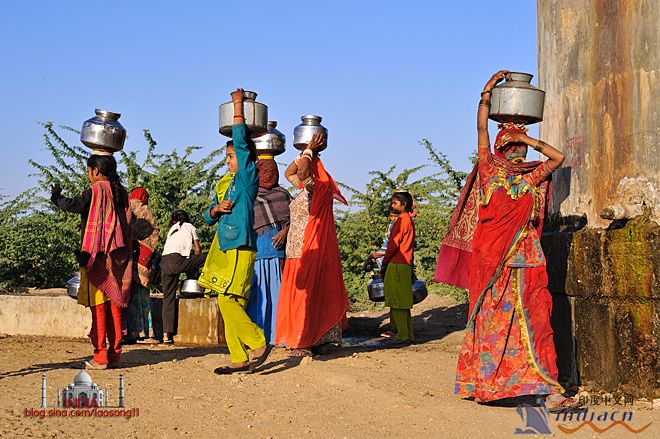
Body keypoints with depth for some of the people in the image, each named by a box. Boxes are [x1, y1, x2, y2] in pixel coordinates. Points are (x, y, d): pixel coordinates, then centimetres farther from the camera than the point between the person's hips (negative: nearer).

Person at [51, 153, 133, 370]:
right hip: (117, 258, 7)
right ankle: (114, 354, 13)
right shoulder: (121, 193, 11)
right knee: (114, 303, 10)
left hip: (96, 256, -7)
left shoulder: (95, 191, -10)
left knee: (98, 305, -4)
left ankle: (100, 356, -4)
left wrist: (56, 196, 1)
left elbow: (72, 205, -18)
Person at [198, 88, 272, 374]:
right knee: (231, 305, 6)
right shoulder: (223, 184, 19)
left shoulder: (247, 178, -2)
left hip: (240, 248, -8)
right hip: (223, 248, 8)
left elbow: (241, 142, -10)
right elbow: (208, 218, 20)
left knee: (227, 300, -15)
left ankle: (258, 344, -3)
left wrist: (238, 104, -4)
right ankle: (240, 359, 9)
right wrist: (216, 209, -3)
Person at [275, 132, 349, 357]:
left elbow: (301, 172, -32)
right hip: (301, 250, 10)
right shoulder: (308, 189, 15)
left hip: (308, 252, -10)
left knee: (303, 294, -8)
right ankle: (317, 341, 15)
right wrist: (305, 152, 20)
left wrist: (309, 150, -15)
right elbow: (288, 173, 31)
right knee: (314, 295, 10)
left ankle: (304, 343, -6)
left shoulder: (315, 187, -11)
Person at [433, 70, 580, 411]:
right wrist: (486, 94, 3)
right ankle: (479, 383, 10)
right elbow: (482, 131, 2)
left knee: (533, 320, -4)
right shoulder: (489, 171, 7)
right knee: (489, 319, 2)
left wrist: (528, 139, 16)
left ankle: (549, 388, -8)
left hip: (525, 260, 3)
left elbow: (558, 158, 24)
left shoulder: (530, 178, 16)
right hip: (491, 258, -2)